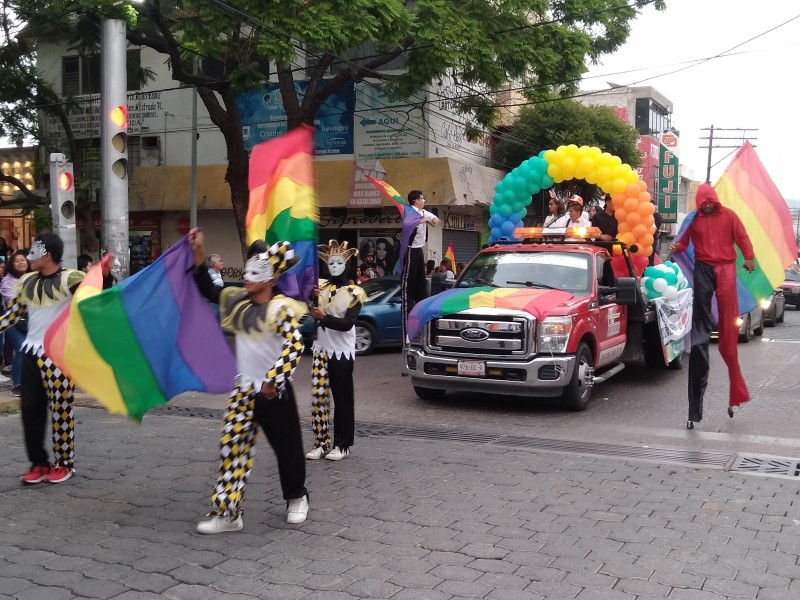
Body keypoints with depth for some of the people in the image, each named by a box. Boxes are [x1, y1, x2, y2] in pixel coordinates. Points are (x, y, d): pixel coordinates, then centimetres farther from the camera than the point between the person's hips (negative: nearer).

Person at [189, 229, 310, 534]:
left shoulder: (280, 309, -14)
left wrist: (274, 380, -27)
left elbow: (294, 346, -24)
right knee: (232, 448, 0)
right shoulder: (238, 302, 5)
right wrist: (198, 253, 1)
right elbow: (207, 289, 11)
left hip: (273, 391, -5)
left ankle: (297, 497, 32)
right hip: (244, 389, 5)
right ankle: (227, 513, 5)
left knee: (287, 446, 9)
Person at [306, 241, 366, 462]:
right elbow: (309, 314, 1)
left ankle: (342, 445, 7)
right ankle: (321, 443, 9)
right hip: (321, 350, 4)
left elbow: (347, 324, -13)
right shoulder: (321, 289, 9)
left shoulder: (353, 293, -2)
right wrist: (311, 298, -15)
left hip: (342, 351, -4)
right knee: (318, 396, 2)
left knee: (342, 398, 0)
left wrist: (324, 317, -25)